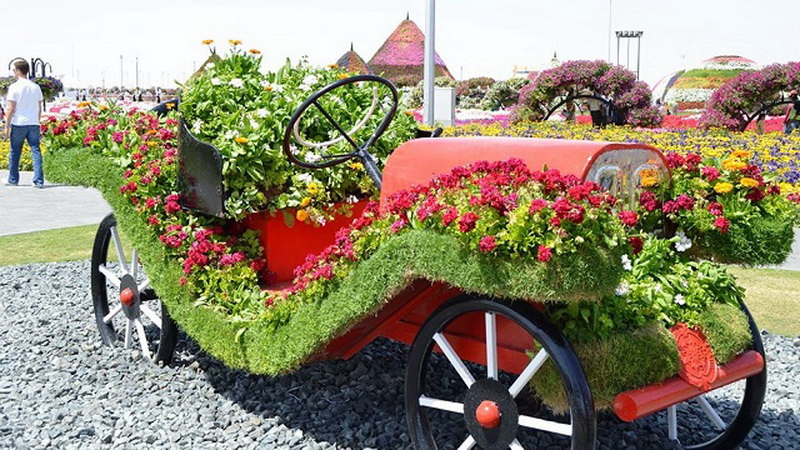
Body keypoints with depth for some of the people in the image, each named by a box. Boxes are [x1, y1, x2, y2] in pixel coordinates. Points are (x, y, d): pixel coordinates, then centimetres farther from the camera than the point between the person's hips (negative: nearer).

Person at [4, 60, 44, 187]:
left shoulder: (14, 87, -7)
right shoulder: (36, 87, 7)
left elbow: (11, 109, -9)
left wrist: (7, 126, -4)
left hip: (18, 124, -3)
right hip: (33, 124, 3)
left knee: (15, 152, 10)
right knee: (36, 151, 1)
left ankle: (13, 180, 20)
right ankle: (39, 181, -7)